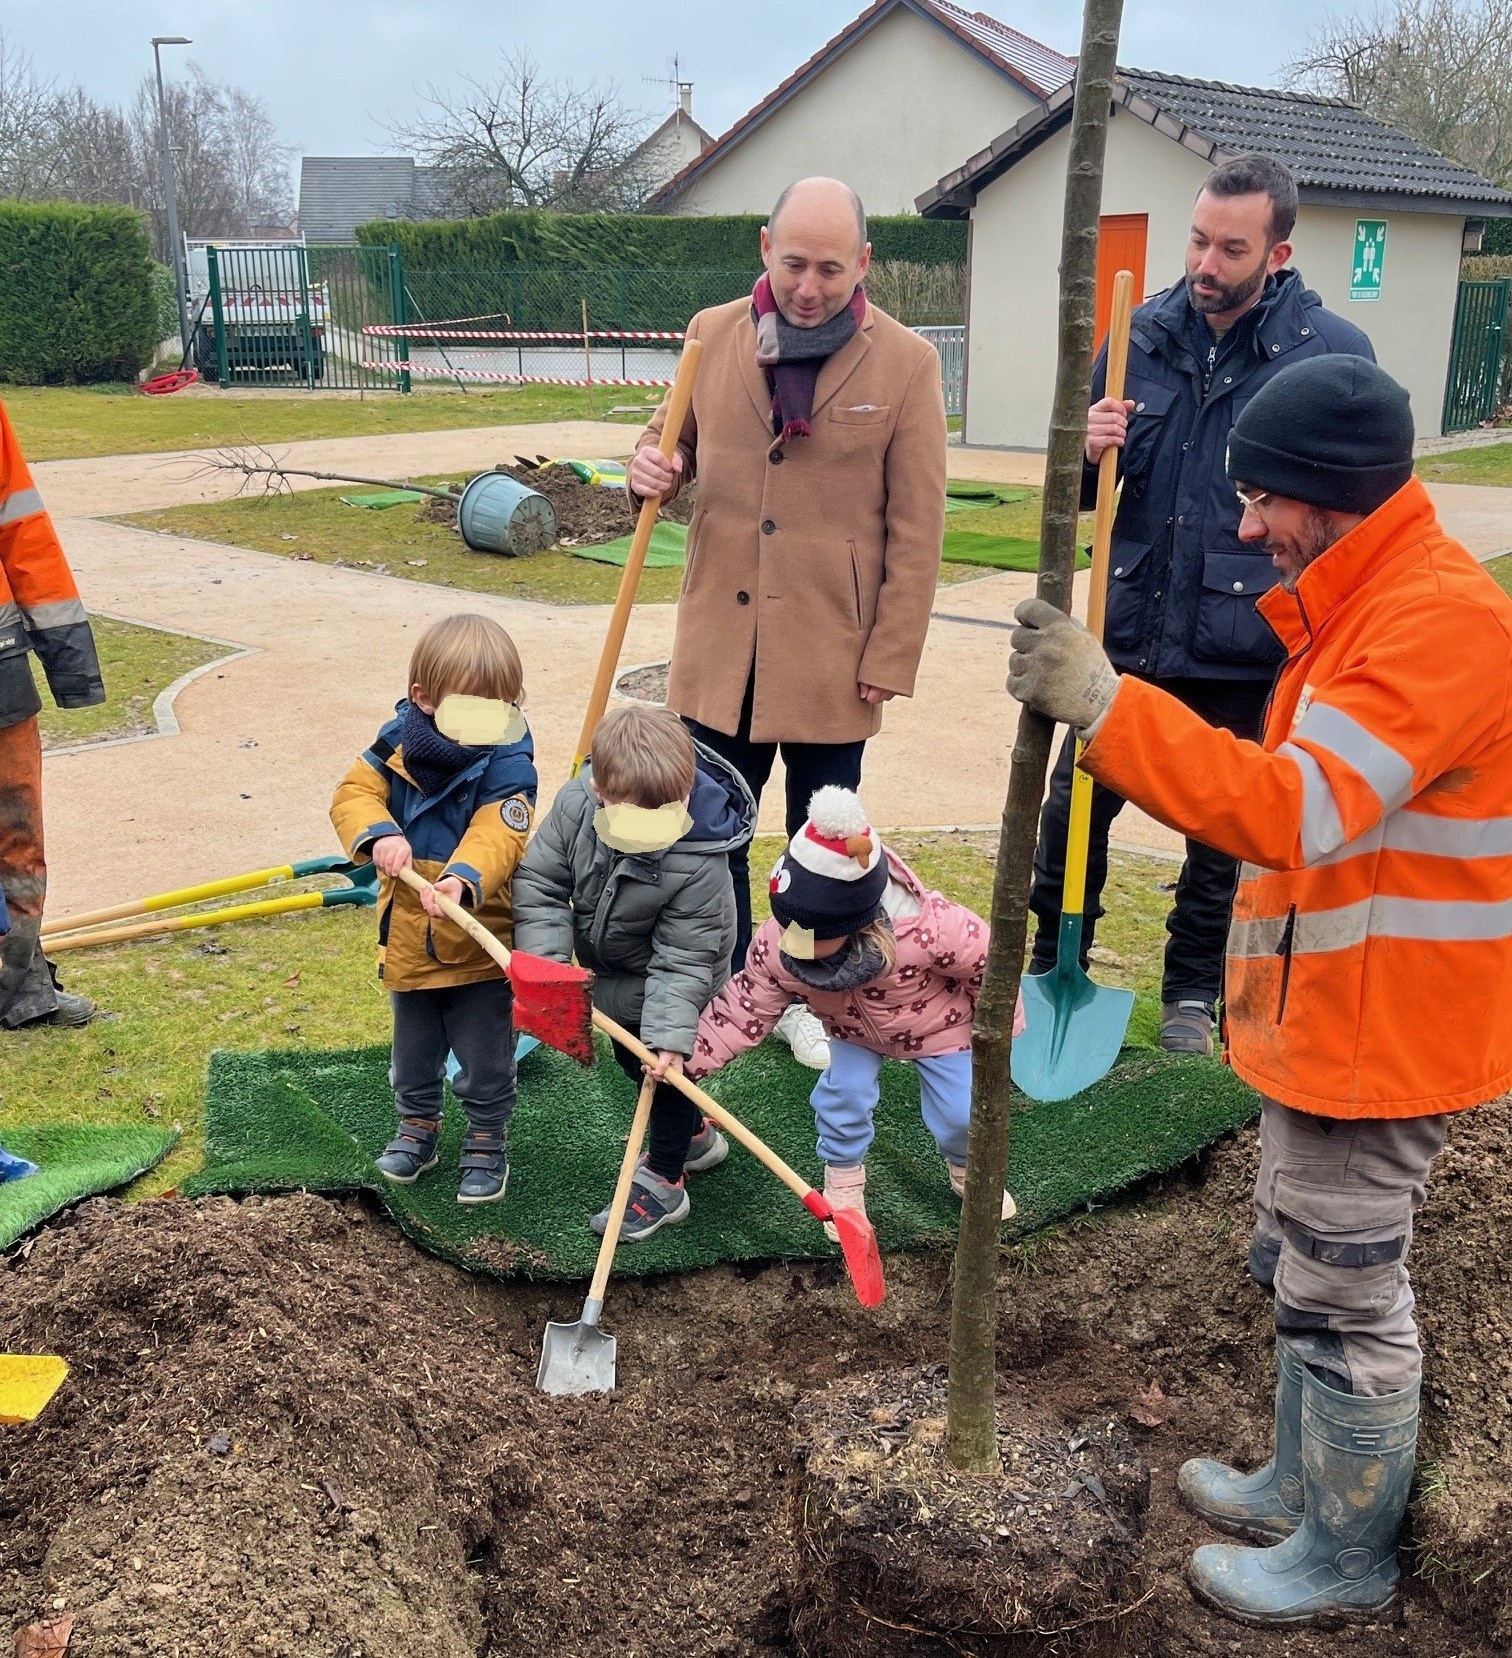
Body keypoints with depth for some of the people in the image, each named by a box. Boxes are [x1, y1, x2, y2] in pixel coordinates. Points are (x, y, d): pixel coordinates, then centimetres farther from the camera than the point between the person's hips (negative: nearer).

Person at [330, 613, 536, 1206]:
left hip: (480, 945, -4)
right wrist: (378, 835, -31)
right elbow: (354, 792, -10)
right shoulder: (398, 742, -6)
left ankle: (487, 1144, 31)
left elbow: (496, 835, -31)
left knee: (485, 1062, 10)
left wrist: (463, 879, -50)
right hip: (408, 938, 4)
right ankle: (417, 1126, 45)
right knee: (413, 1053, 23)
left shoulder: (508, 765, -19)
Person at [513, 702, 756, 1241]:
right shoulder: (575, 804, -30)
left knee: (666, 1068, 4)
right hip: (607, 969, 6)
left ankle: (663, 1181, 26)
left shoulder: (699, 860, -39)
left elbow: (681, 958, -32)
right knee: (632, 1060, 24)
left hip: (669, 976, -6)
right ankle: (695, 1134, 50)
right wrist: (546, 963, -30)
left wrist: (669, 1035, -38)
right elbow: (539, 882, -20)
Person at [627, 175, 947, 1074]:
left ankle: (812, 998, 32)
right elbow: (676, 439, 16)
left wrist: (891, 658, -9)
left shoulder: (906, 362, -7)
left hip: (832, 653, -2)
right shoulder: (713, 336, 2)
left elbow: (916, 529, -6)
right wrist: (653, 467, -9)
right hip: (721, 645, 3)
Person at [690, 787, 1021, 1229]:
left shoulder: (928, 930, -44)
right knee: (843, 1091, -16)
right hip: (856, 1030, 2)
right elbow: (744, 1009, -22)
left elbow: (988, 963, -26)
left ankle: (967, 1169, 33)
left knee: (961, 1110, -2)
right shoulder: (775, 948, -34)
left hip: (938, 1025, -2)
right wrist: (687, 1055, -32)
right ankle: (843, 1180, 13)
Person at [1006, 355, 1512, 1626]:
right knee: (1300, 1271, 22)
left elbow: (1294, 809, -33)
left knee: (1345, 1299, 5)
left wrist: (1106, 704, -33)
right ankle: (1303, 1488, 41)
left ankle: (1349, 1558, 25)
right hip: (1325, 1021, 10)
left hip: (1379, 1035, -10)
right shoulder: (1365, 606, 11)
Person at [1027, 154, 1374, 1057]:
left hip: (1244, 651, -2)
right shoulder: (1144, 336, 2)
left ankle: (1194, 992, 33)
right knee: (1074, 807, 10)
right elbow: (1083, 493, 10)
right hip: (1129, 635, 3)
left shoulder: (1333, 352, -7)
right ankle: (1054, 967, 31)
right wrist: (1089, 450, -13)